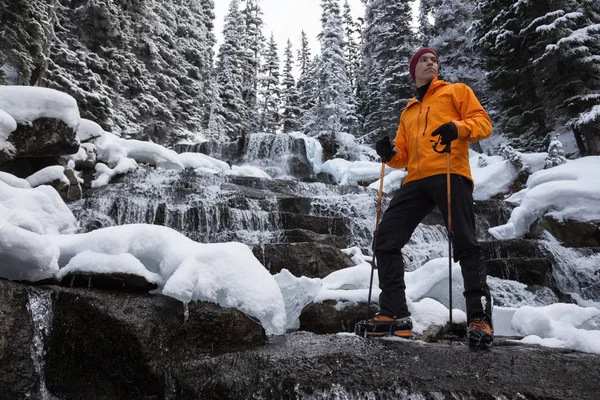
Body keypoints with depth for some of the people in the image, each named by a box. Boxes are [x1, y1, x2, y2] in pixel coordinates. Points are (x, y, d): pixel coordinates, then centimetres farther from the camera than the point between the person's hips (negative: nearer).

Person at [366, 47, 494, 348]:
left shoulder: (457, 91, 19)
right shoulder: (407, 112, 31)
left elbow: (483, 122, 5)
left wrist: (458, 128, -15)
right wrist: (389, 153, 0)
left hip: (450, 175, -4)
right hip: (416, 181, 5)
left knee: (465, 245, -11)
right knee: (384, 241, -6)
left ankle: (479, 317, -4)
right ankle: (395, 314, -1)